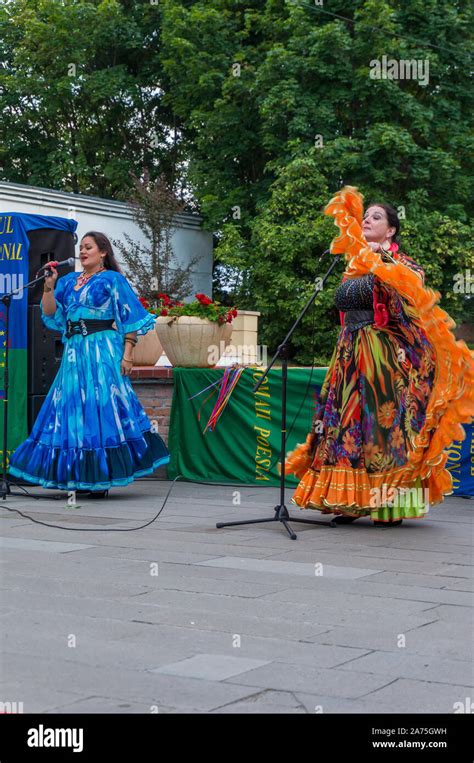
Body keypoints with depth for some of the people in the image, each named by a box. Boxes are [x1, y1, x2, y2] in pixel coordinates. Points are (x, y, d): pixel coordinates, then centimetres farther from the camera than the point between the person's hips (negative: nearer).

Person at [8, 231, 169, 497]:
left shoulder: (113, 280, 1)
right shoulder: (68, 281, 17)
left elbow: (130, 319, -4)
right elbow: (50, 314, 11)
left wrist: (127, 355, -12)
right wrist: (49, 286, -3)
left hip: (103, 351, -6)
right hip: (74, 351, 6)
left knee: (102, 407, -7)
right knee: (73, 408, 3)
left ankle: (102, 478, -4)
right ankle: (79, 475, 9)